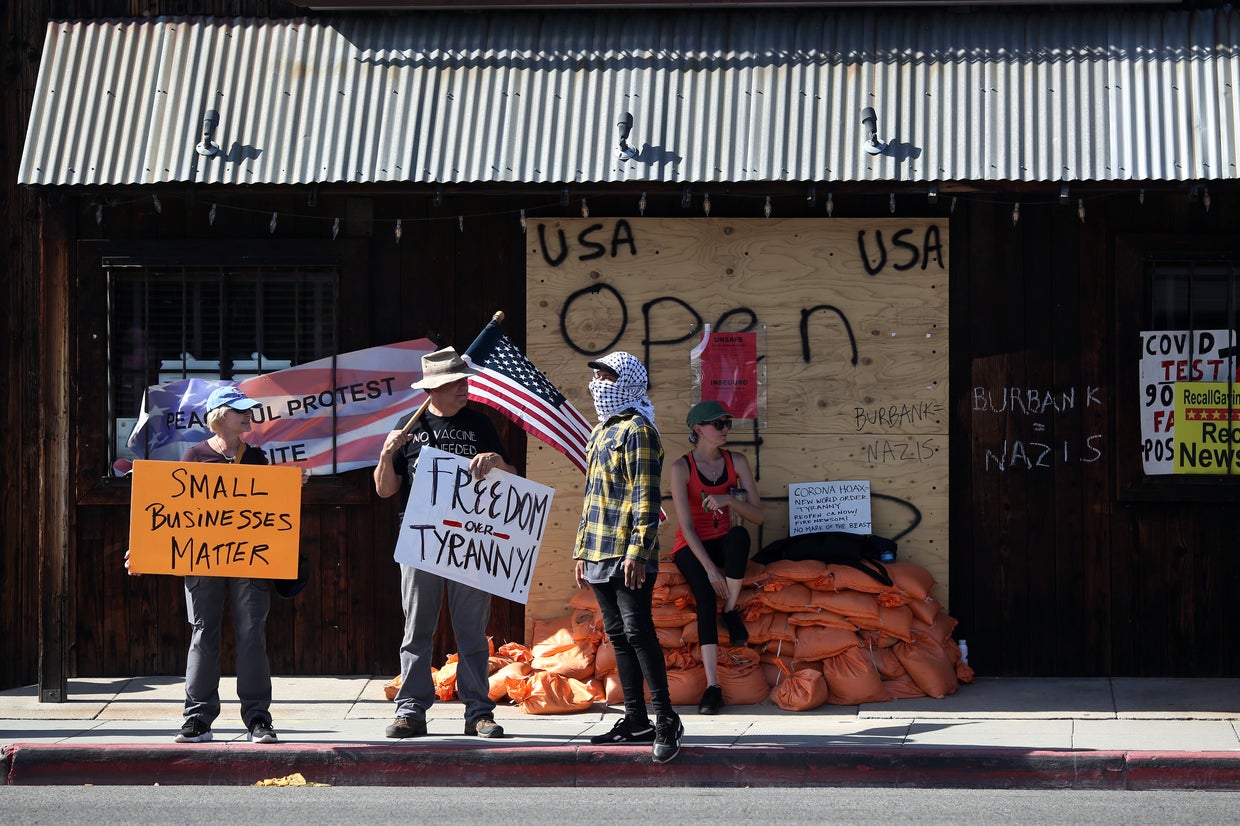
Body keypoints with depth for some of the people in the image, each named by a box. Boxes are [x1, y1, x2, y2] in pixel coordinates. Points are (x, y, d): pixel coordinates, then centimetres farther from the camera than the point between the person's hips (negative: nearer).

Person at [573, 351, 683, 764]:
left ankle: (666, 719, -10)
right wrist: (582, 551, 21)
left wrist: (637, 551, -22)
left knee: (638, 632, -12)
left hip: (629, 558, -9)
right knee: (618, 635, 9)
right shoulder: (600, 432, 19)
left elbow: (646, 498, -16)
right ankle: (636, 721, 13)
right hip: (601, 557, 9)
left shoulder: (637, 431, -9)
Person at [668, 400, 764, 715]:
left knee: (738, 534, -35)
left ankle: (731, 612, -18)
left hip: (722, 544, 3)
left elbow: (757, 515, -3)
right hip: (691, 547, -3)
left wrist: (729, 500, -23)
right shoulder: (681, 468, -10)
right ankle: (712, 686, -35)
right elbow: (686, 525, -14)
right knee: (706, 595, -30)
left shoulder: (736, 462, 2)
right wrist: (710, 569, -23)